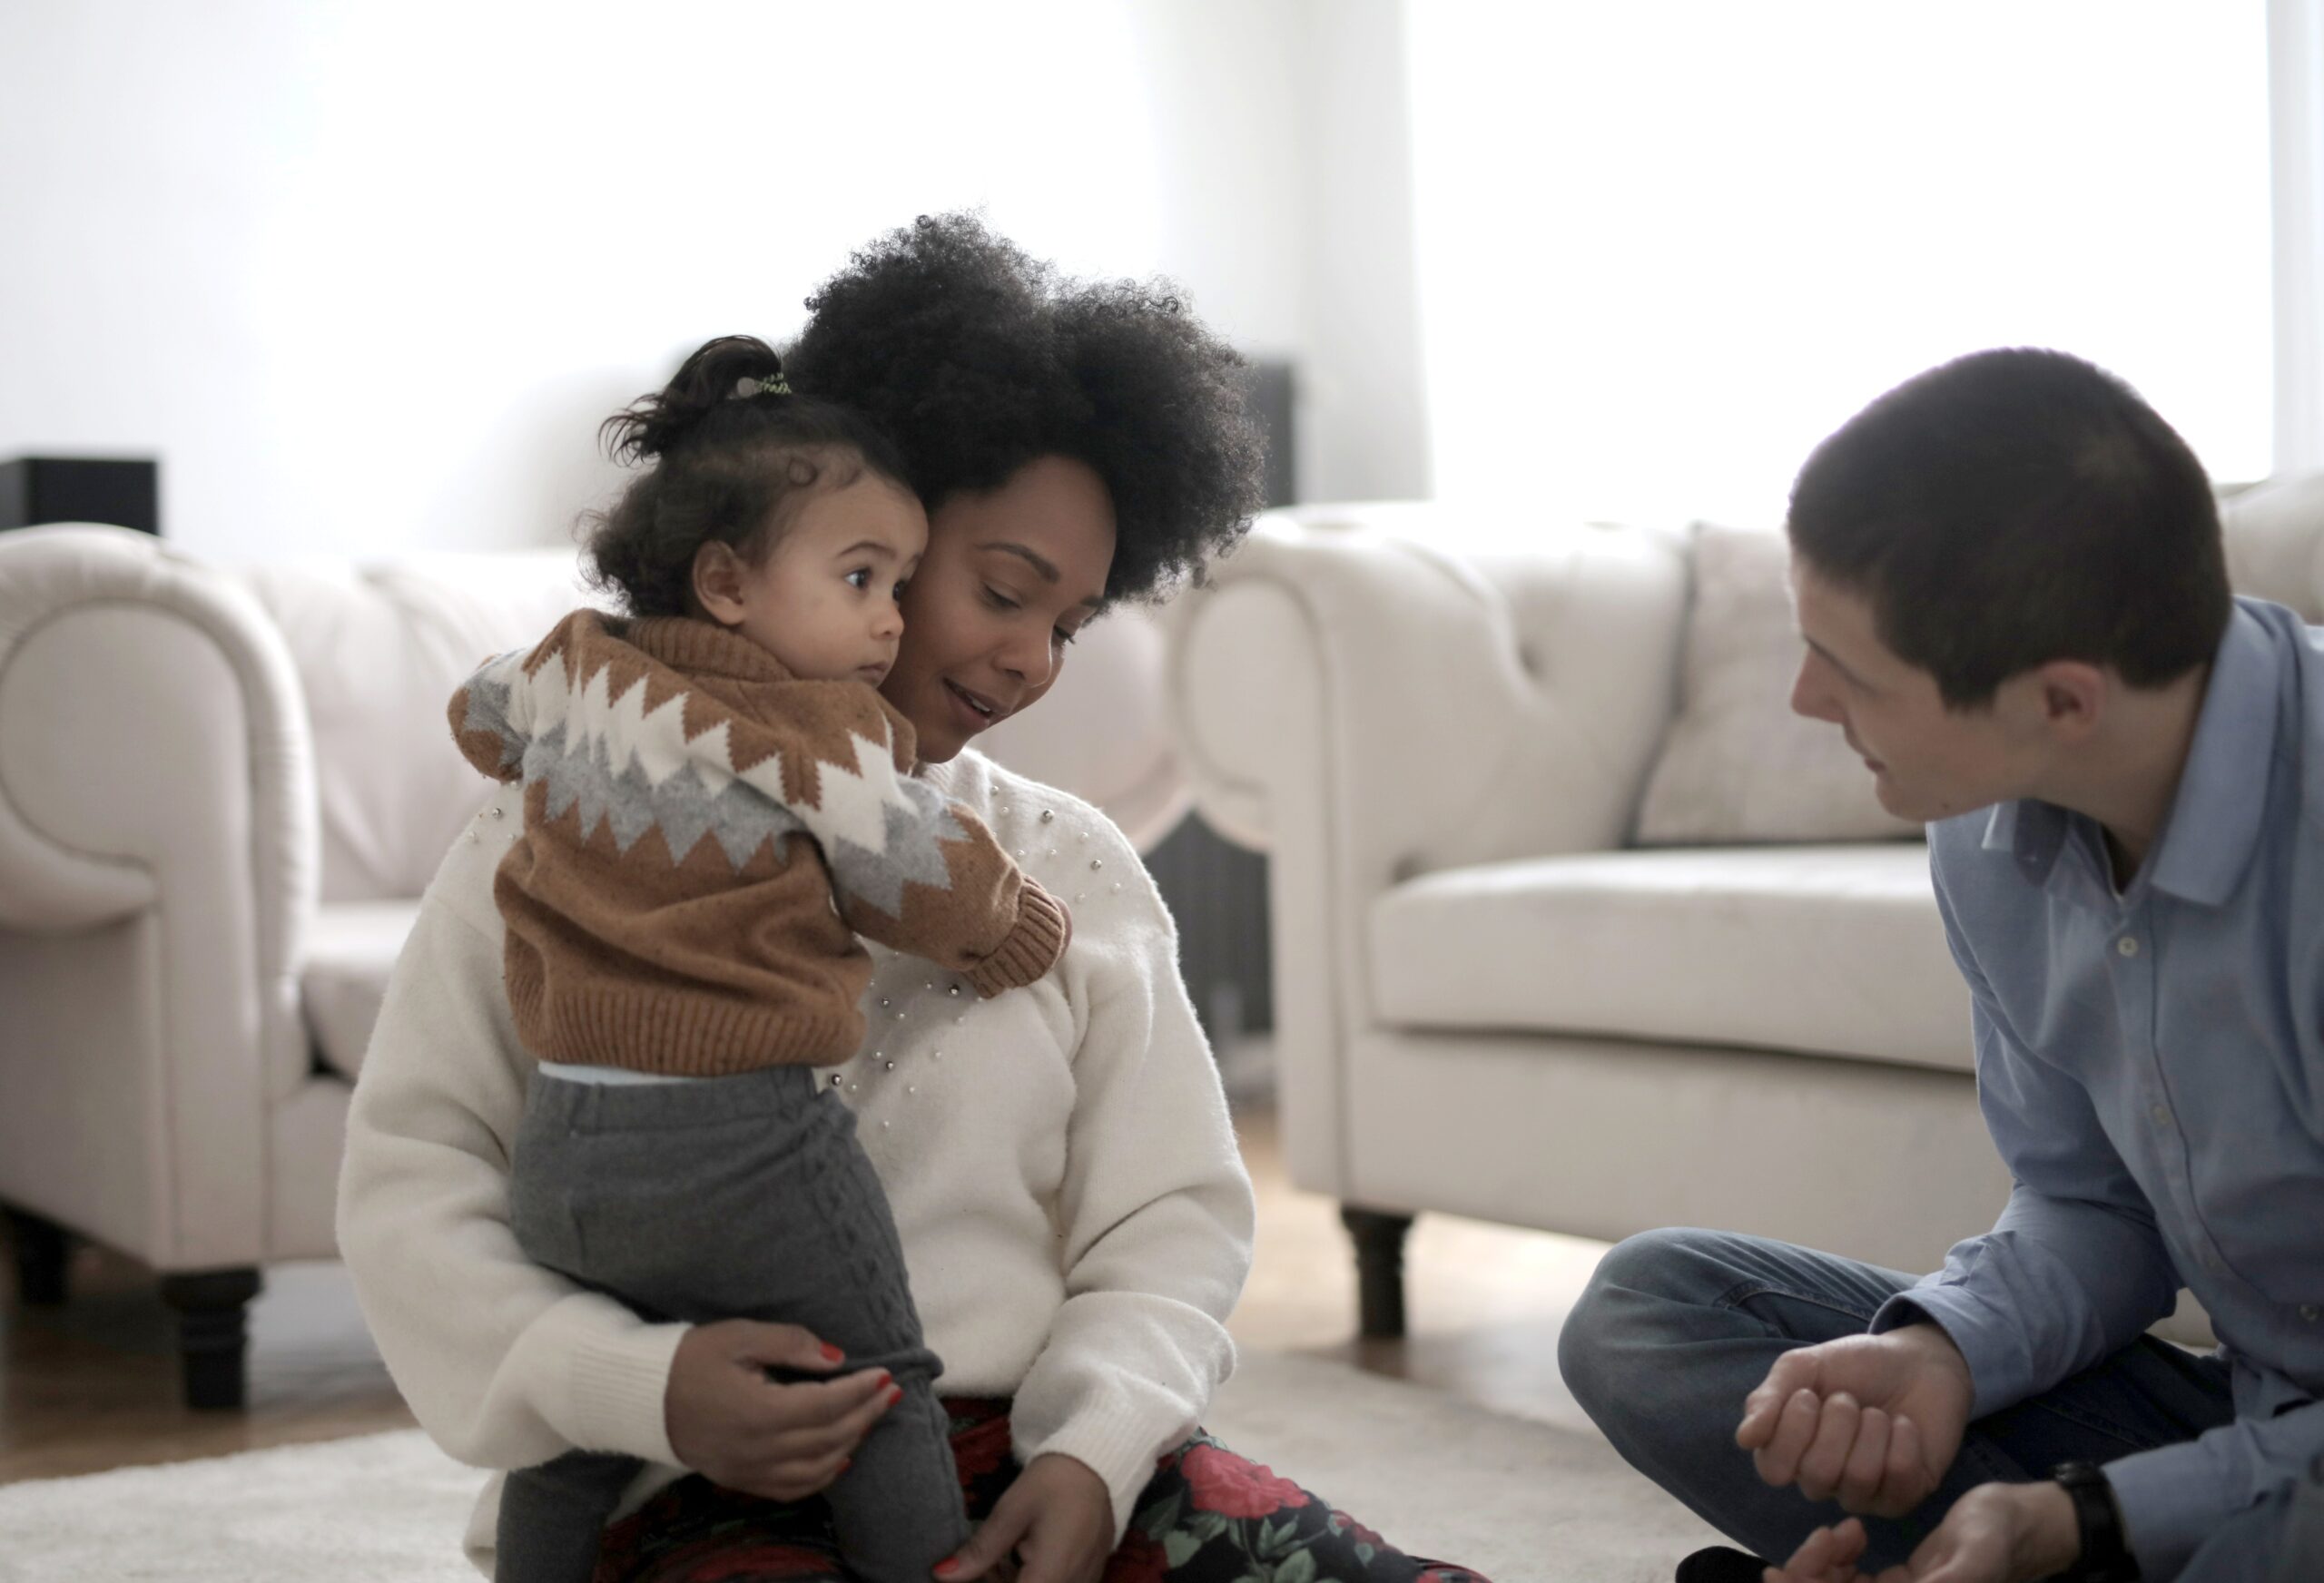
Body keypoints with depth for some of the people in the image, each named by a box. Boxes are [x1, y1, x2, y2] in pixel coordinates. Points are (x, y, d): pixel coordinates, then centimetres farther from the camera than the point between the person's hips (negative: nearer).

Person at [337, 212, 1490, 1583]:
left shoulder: (1076, 870, 14)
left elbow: (1168, 1220, 11)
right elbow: (412, 1179, -1)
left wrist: (1091, 1446, -9)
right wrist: (643, 1387, -17)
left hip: (1034, 1458, 3)